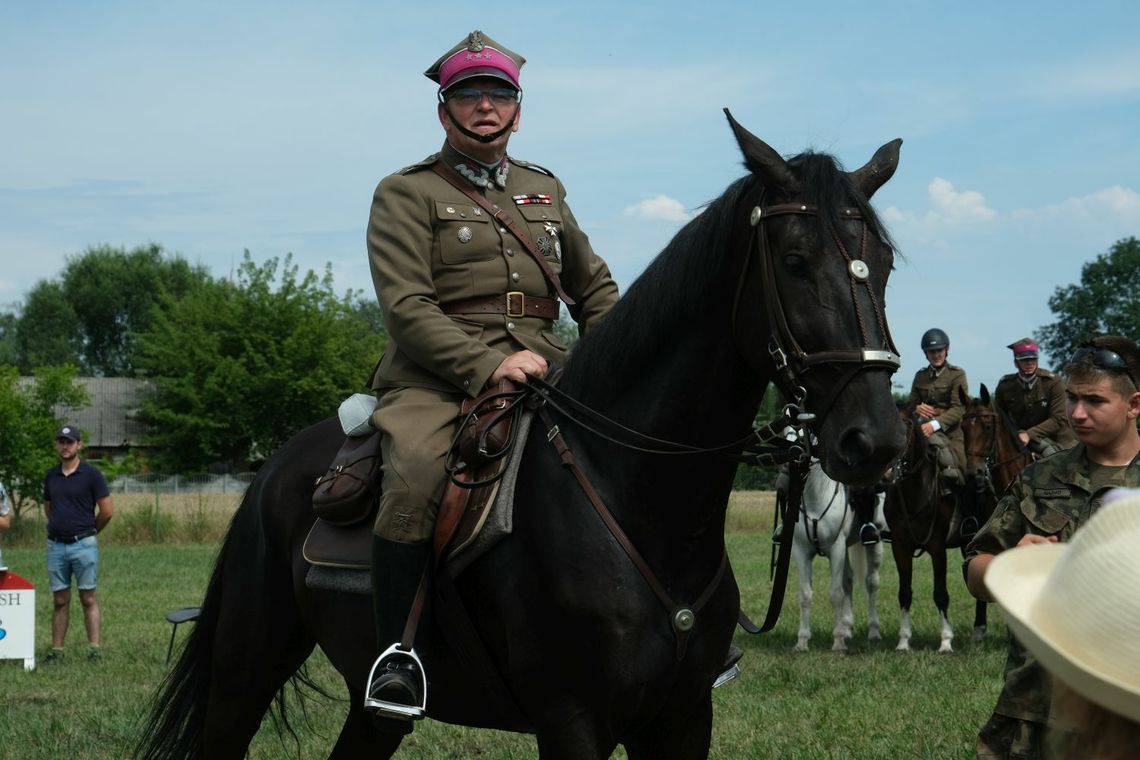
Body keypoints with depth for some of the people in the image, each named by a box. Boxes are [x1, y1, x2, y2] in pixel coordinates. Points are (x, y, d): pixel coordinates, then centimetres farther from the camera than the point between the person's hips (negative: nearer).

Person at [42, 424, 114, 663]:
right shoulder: (51, 476, 10)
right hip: (55, 545, 5)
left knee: (88, 599, -2)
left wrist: (88, 531, 7)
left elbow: (107, 511, -5)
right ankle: (56, 650, 10)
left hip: (83, 545, -5)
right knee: (59, 601, 7)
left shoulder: (91, 474, -6)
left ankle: (94, 650, -2)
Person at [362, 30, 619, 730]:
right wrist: (488, 365, -21)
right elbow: (407, 305, -8)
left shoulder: (546, 190, 22)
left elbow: (595, 288, 29)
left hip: (540, 368, 5)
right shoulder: (407, 193, 5)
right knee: (417, 474, -33)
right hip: (435, 375, -5)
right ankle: (397, 653, -25)